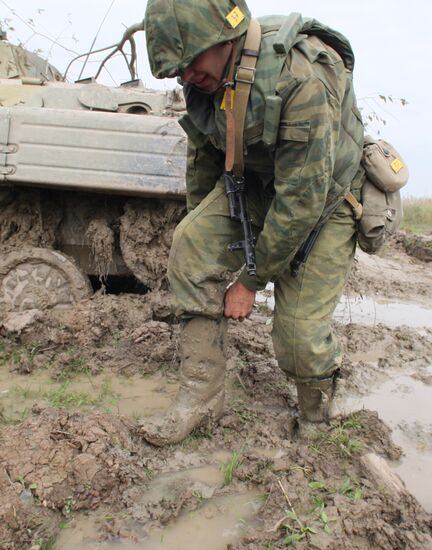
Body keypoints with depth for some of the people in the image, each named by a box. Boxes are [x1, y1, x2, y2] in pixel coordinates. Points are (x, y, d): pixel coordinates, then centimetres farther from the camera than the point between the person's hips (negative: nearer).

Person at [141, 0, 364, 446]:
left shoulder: (302, 80, -33)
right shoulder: (206, 80, -10)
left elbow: (302, 200, -30)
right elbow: (202, 163, 6)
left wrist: (250, 281, -22)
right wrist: (206, 238, 14)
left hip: (325, 199, -5)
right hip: (254, 184, 6)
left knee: (300, 333, -10)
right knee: (189, 247, -17)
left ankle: (318, 421, 23)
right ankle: (201, 395, -7)